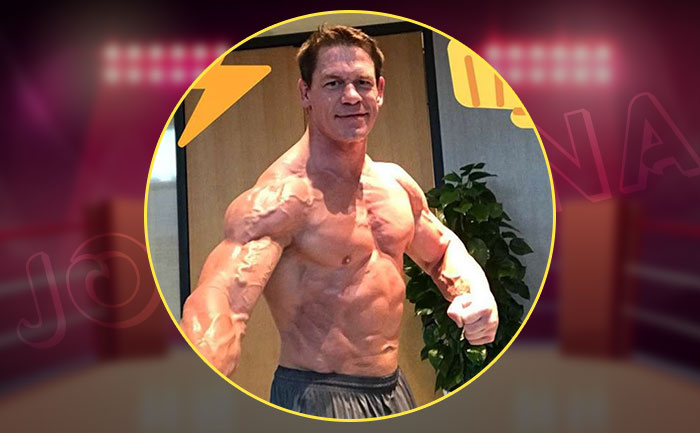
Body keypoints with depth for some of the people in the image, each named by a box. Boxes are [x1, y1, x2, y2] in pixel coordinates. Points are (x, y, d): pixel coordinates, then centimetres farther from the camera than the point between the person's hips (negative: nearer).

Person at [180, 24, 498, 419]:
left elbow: (443, 250, 20)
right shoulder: (281, 197, -20)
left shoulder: (397, 184, 4)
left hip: (394, 389, 8)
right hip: (316, 399, -8)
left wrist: (476, 292, -2)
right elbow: (221, 301, -35)